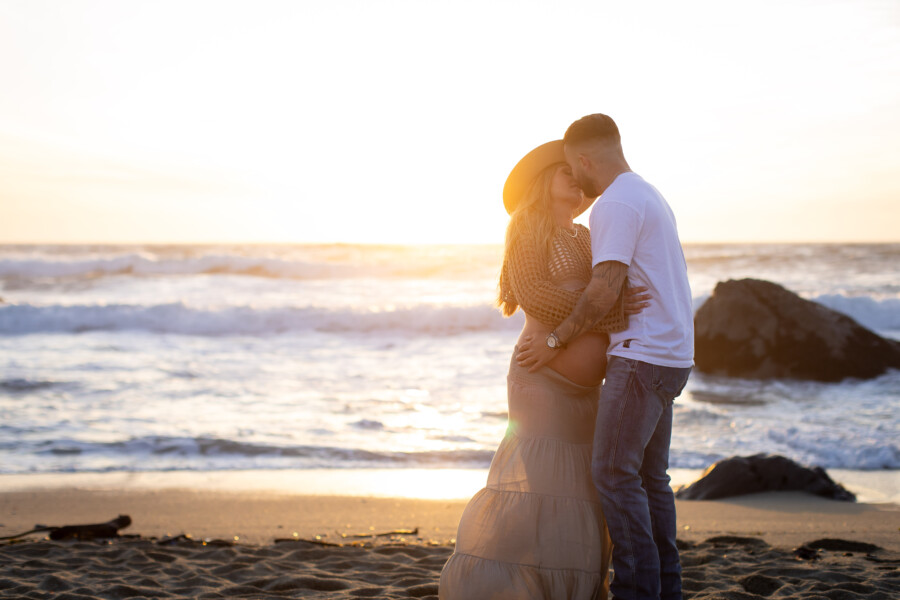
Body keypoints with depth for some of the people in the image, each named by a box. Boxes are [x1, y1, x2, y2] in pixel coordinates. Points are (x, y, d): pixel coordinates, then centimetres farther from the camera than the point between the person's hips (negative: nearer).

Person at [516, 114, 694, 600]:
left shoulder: (616, 204, -14)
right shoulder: (649, 197, 19)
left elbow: (605, 291, -21)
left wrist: (555, 341, -11)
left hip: (641, 355, -10)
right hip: (669, 356, 10)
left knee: (613, 472, -7)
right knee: (647, 476, 13)